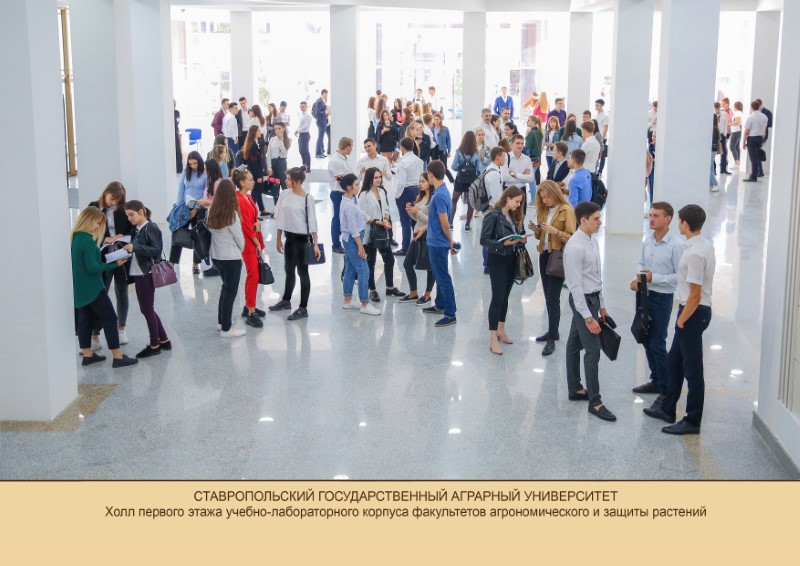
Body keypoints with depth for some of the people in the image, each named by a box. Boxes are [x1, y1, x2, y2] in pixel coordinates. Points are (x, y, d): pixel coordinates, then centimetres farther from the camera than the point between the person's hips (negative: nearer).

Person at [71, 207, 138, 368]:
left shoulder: (74, 238, 6)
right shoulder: (87, 240, -21)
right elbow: (92, 267, -23)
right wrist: (115, 264, -17)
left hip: (80, 289, 9)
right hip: (92, 288, -9)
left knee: (85, 320, 14)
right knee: (109, 319, -2)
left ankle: (88, 355, 19)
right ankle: (118, 357, -1)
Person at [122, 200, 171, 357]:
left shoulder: (151, 228, -12)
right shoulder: (137, 230, 13)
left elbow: (157, 250, -20)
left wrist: (135, 247, -27)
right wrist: (128, 250, -1)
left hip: (147, 274, -9)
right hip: (139, 274, 9)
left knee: (147, 310, -1)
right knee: (147, 309, 14)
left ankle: (154, 345, 9)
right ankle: (164, 340, 23)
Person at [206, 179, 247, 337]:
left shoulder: (213, 212, -1)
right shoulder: (232, 214, -17)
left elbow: (211, 231, 2)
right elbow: (239, 237, -11)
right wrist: (240, 250, 10)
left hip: (216, 256, 6)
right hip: (231, 258, -6)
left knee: (226, 288, 23)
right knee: (230, 292, 4)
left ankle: (221, 321, 33)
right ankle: (226, 329, 10)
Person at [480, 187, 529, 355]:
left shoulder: (515, 216, 7)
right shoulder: (493, 216, -14)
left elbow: (519, 234, 16)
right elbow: (484, 240, -16)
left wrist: (522, 239, -7)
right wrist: (504, 243, -26)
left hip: (512, 260, 7)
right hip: (498, 261, -7)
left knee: (505, 297, 14)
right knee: (497, 298, -6)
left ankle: (501, 330, 27)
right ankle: (493, 338, -1)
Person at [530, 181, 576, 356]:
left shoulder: (566, 210, -11)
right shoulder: (544, 210, 11)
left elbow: (572, 237, -13)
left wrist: (555, 231, -25)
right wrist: (536, 230, -3)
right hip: (544, 255, 7)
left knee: (553, 299, -8)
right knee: (548, 297, 13)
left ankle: (552, 340, -4)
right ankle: (553, 331, 25)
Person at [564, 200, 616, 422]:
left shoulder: (592, 241, 6)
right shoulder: (575, 247, -22)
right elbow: (576, 285, -22)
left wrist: (601, 305, 17)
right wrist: (588, 317, -22)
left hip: (593, 298, 9)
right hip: (582, 300, -9)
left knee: (575, 344, 18)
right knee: (593, 349, -6)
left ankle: (575, 389, 28)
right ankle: (595, 402, 1)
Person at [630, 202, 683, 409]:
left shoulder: (676, 245, -17)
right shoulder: (647, 240, 2)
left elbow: (680, 275, -18)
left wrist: (654, 277, -22)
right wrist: (638, 278, -5)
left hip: (662, 298, -7)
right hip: (645, 295, 7)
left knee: (657, 344, -4)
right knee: (647, 341, 16)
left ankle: (666, 389, 9)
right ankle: (656, 381, 31)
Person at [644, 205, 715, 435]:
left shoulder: (695, 253, -24)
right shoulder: (705, 244, 7)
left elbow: (695, 295, -24)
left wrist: (681, 320, -13)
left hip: (694, 312, -10)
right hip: (695, 310, 10)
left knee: (692, 368, 0)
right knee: (674, 361, 19)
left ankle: (692, 421, 11)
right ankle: (668, 409, 31)